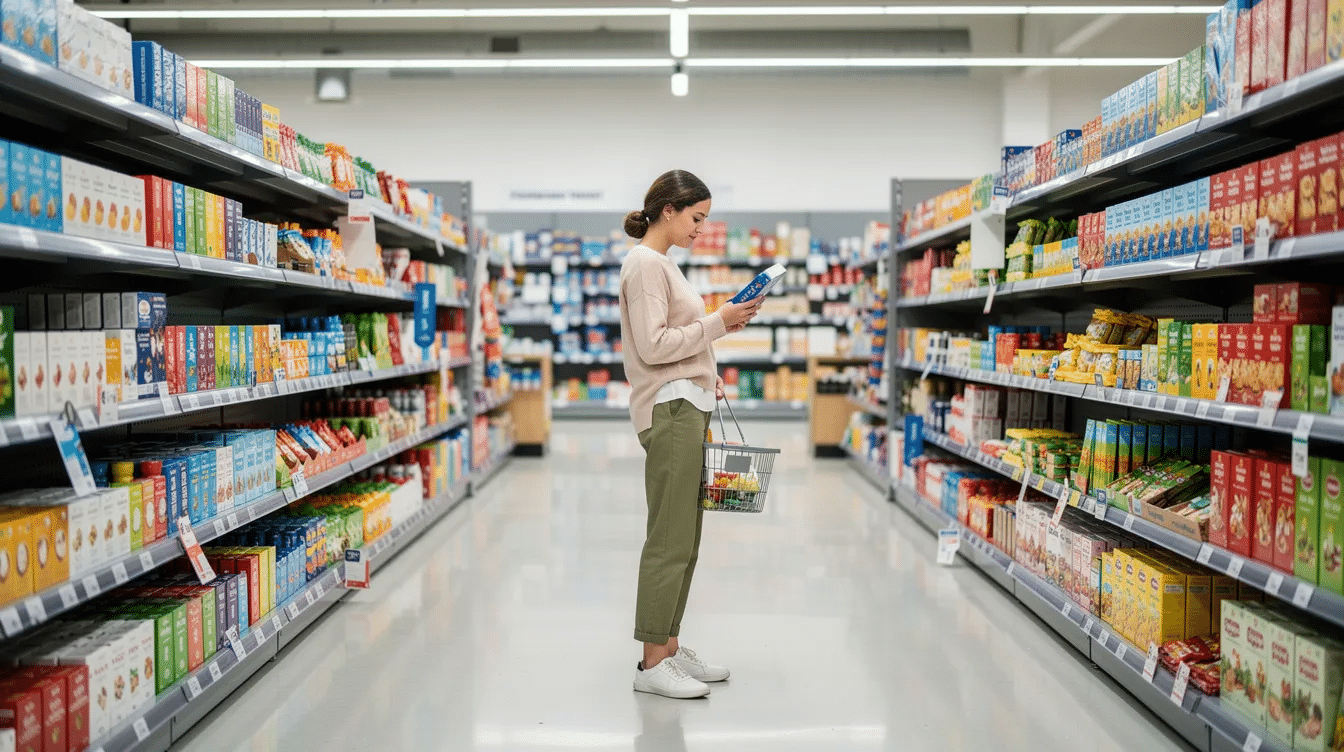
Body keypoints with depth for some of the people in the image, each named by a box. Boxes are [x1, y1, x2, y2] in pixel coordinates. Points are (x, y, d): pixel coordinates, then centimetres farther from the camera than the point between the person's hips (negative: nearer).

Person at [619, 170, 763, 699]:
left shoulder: (662, 264, 21)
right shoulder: (646, 264, -10)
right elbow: (652, 346, -19)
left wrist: (705, 377, 12)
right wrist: (718, 322, -15)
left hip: (684, 408, 10)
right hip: (669, 411, -10)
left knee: (683, 540, 12)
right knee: (669, 540, -7)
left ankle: (669, 649, 21)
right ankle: (652, 664, 1)